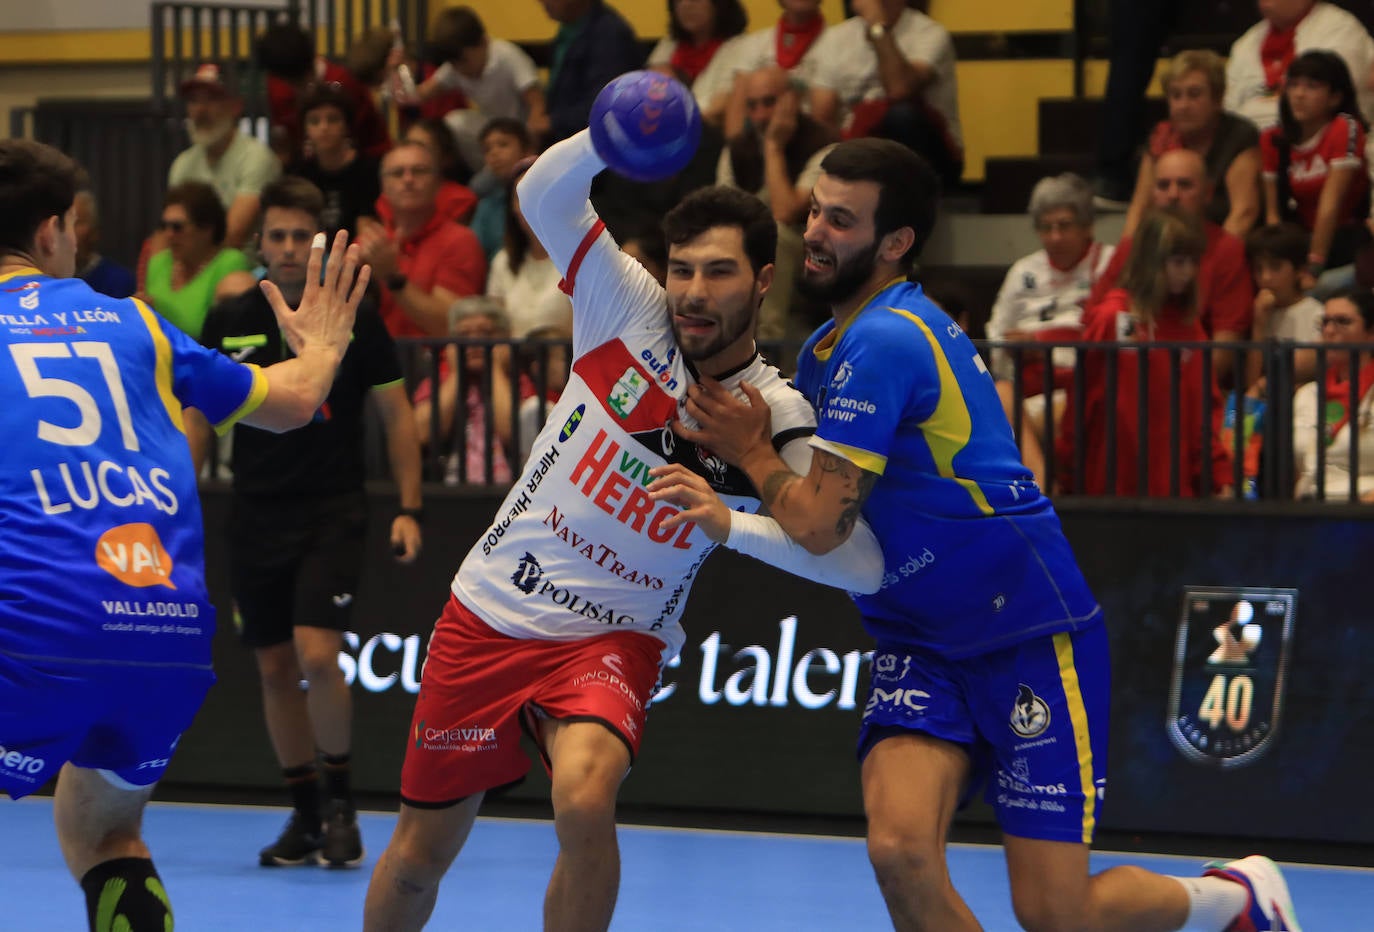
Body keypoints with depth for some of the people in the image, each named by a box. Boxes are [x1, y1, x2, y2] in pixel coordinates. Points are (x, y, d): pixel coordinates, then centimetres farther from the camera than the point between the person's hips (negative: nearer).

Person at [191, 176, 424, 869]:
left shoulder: (355, 318, -3)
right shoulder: (229, 323, 4)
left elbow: (396, 414, 3)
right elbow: (199, 420, 12)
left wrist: (408, 508, -4)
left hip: (332, 516, -3)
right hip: (255, 519, 3)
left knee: (317, 656, -17)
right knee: (275, 668, 6)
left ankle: (341, 804, 0)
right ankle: (304, 814, 18)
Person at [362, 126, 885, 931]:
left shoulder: (777, 421, -11)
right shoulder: (632, 312, -5)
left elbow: (862, 566, -22)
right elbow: (545, 196, -13)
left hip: (612, 642, -2)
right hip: (491, 613, 2)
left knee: (584, 802, -33)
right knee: (420, 854, 9)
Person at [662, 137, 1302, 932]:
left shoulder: (884, 342, -20)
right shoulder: (830, 344, 10)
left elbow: (820, 524, -21)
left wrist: (750, 451, -3)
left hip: (1030, 634, -8)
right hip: (923, 647, 8)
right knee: (900, 849, -18)